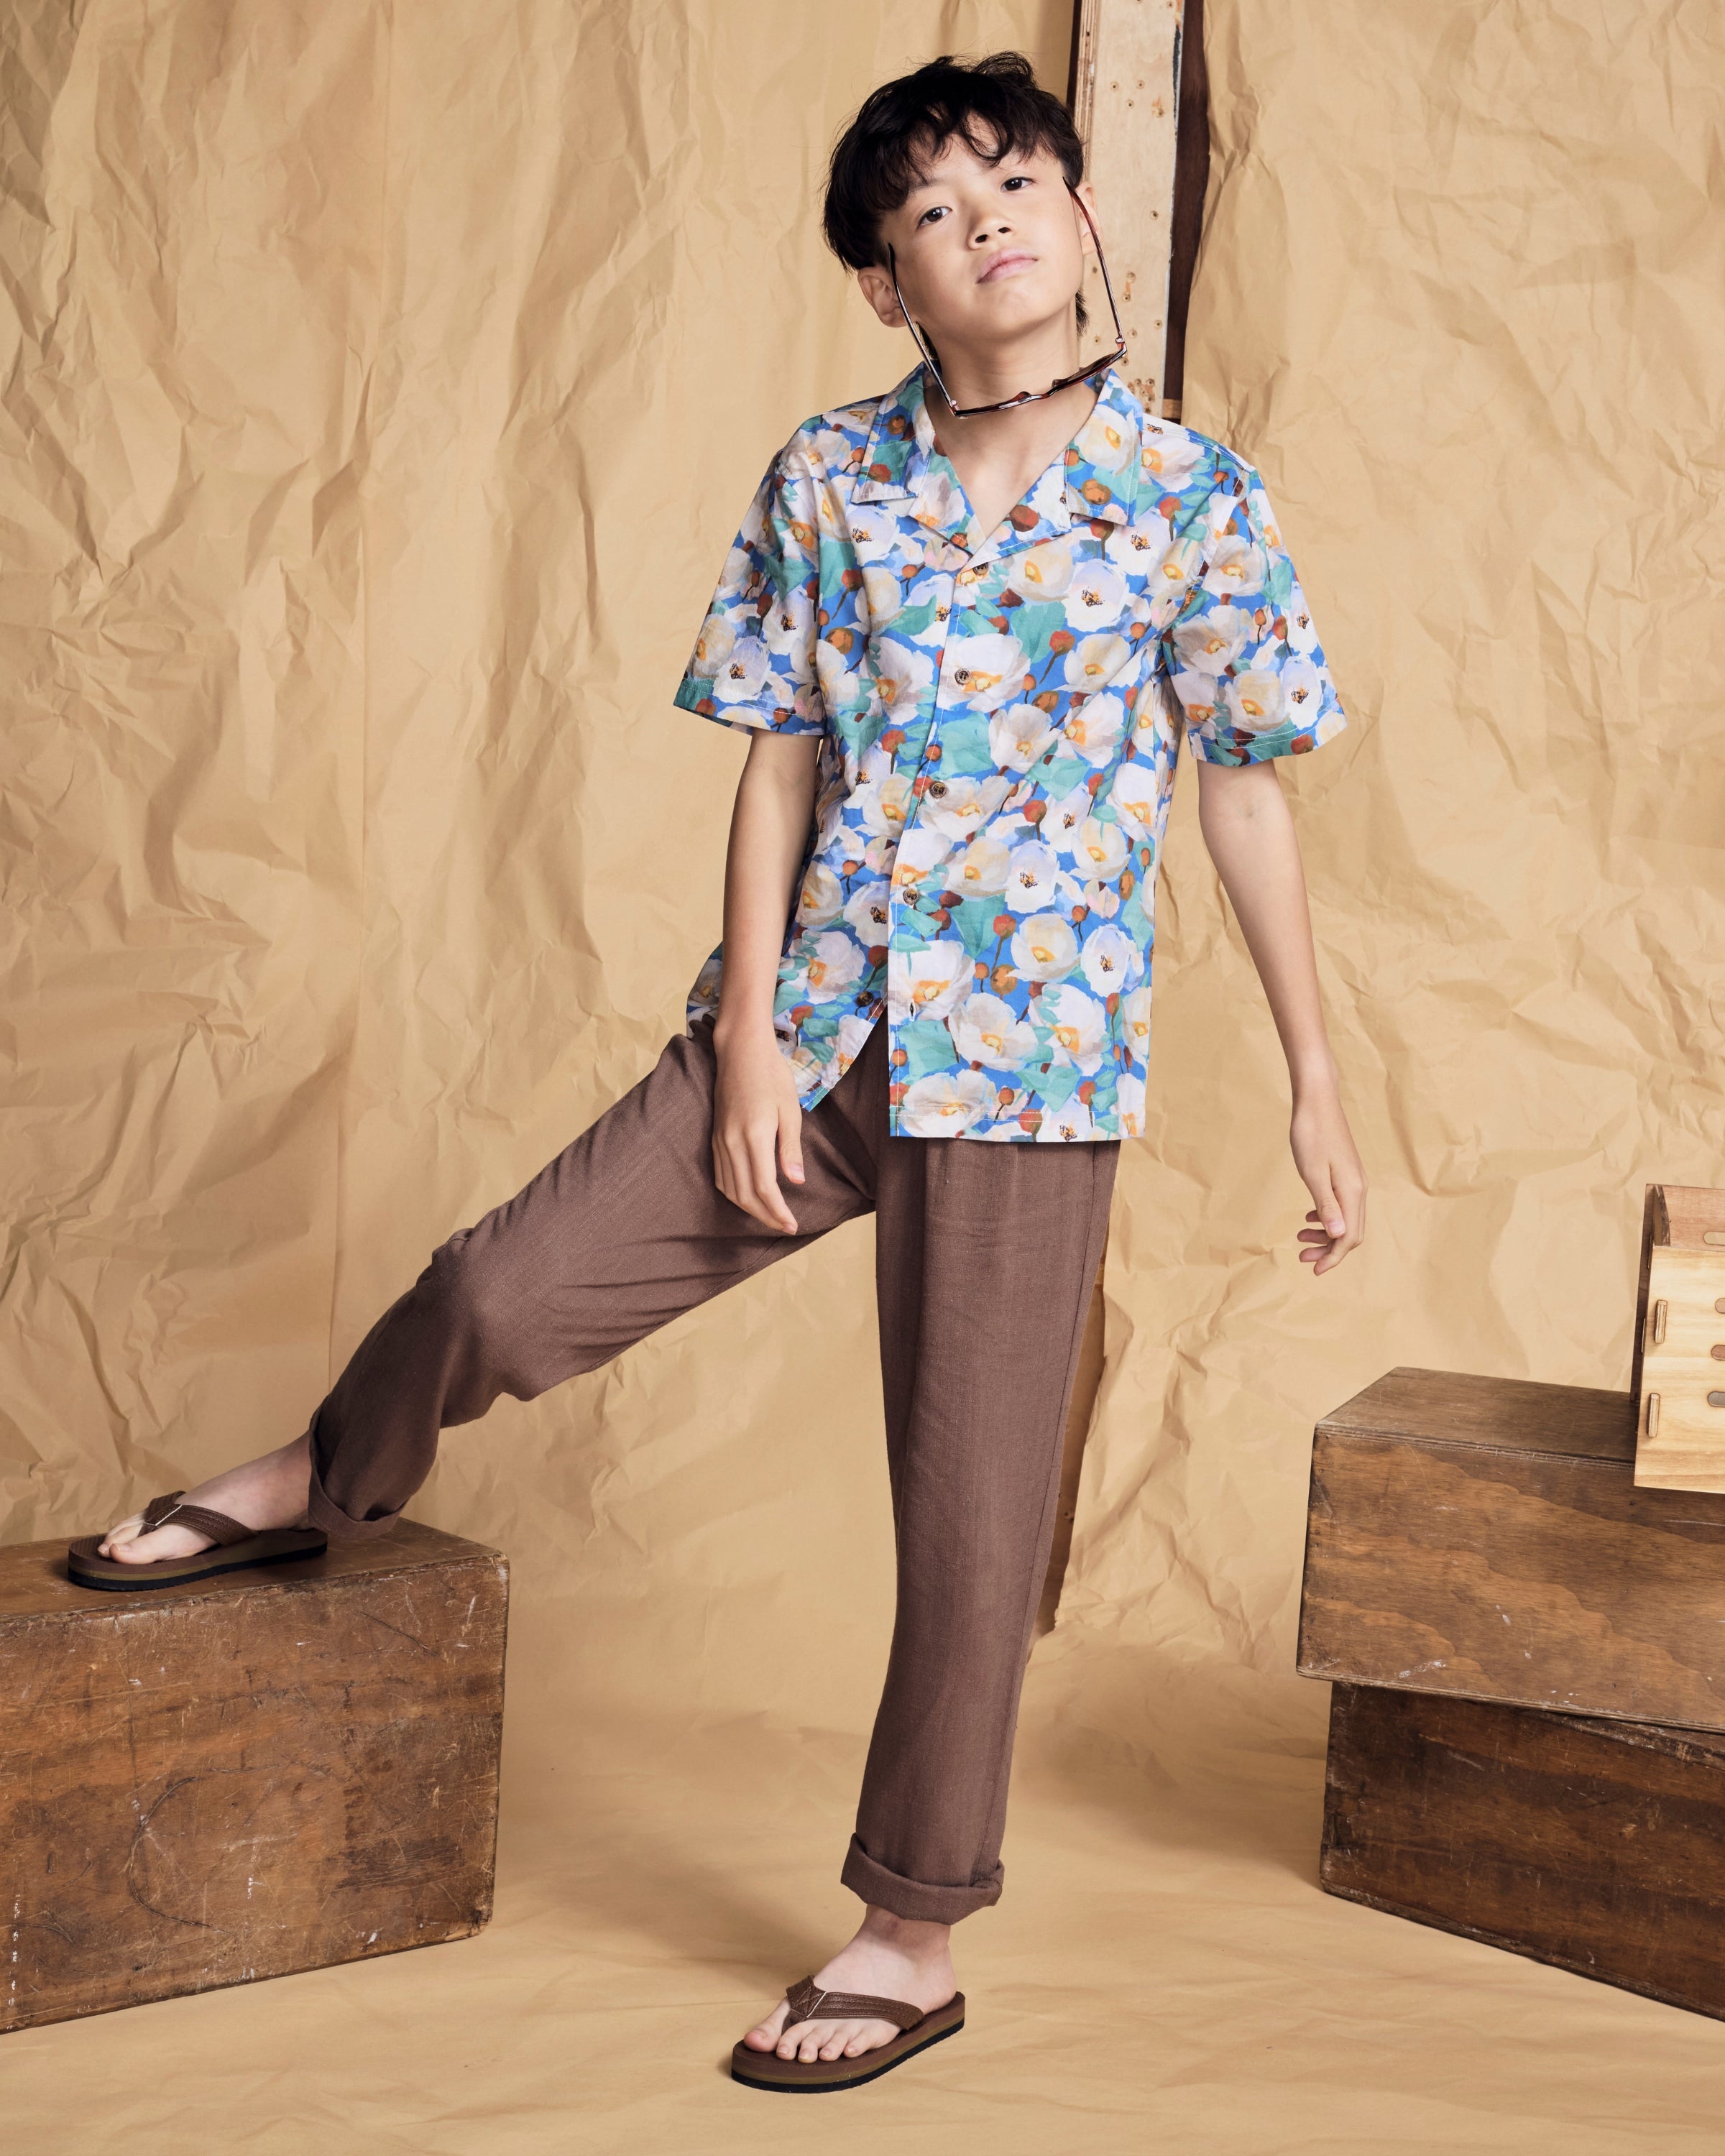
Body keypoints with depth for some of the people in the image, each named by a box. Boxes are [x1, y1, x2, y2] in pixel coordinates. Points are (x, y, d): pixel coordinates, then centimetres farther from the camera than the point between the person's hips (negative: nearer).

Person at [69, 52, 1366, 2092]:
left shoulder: (1195, 499, -2)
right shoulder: (824, 482, 3)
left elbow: (1244, 794, 2)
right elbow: (780, 768, 4)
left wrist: (1317, 1080, 2)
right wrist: (749, 1036, -3)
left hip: (1032, 1060, -2)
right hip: (811, 1021, 2)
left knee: (973, 1505, 3)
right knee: (505, 1292, -1)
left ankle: (913, 1934, 18)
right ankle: (329, 1477, 35)